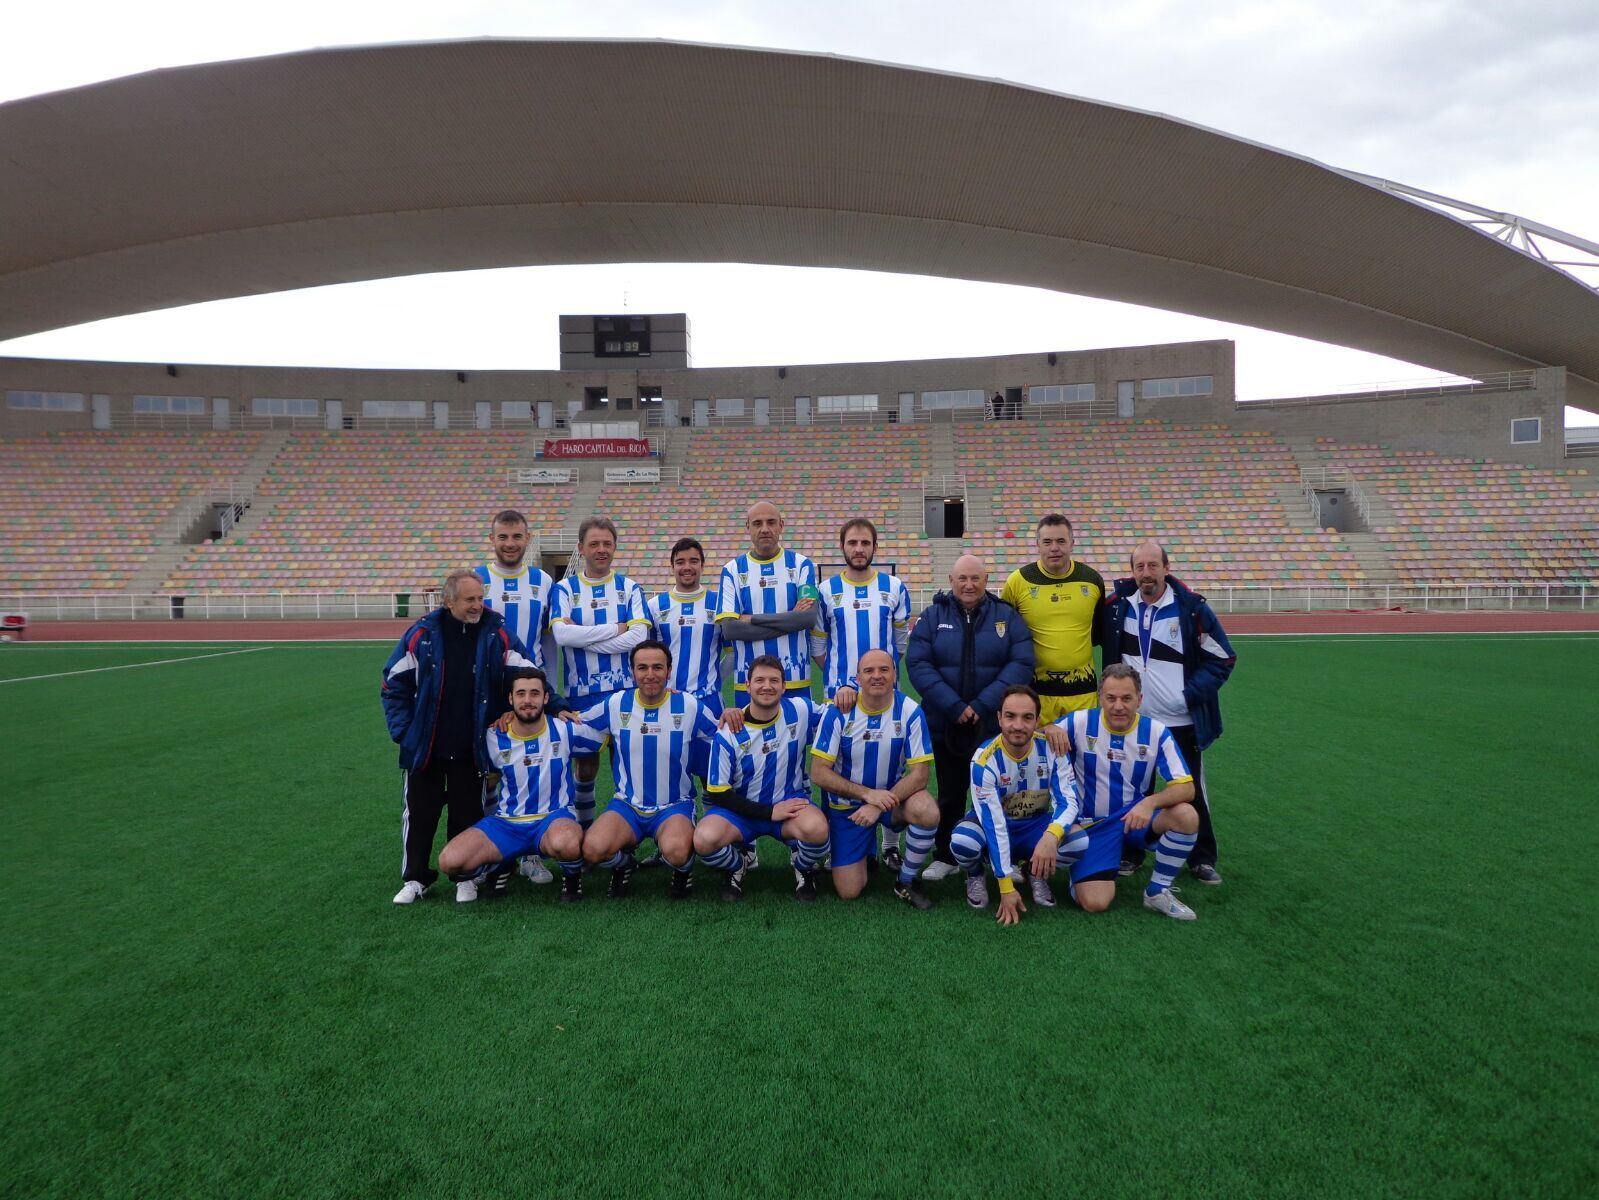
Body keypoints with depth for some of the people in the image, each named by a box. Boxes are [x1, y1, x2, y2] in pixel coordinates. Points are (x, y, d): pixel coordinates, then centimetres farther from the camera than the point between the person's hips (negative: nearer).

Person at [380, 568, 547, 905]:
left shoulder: (497, 633, -5)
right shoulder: (423, 634, -5)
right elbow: (394, 683, 3)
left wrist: (555, 707, -10)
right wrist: (402, 730, -3)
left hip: (471, 750, 0)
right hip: (425, 748, 1)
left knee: (468, 814, 11)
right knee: (419, 813, 10)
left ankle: (465, 877, 26)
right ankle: (414, 879, 25)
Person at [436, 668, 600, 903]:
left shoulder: (565, 730, -6)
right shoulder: (493, 738, 0)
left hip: (555, 818, -3)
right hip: (506, 823, 3)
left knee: (565, 845, -41)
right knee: (449, 861, -20)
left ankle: (572, 874, -2)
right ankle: (498, 864, 14)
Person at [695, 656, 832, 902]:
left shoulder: (801, 710, -6)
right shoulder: (728, 733, -11)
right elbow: (717, 792, -9)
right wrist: (769, 813, -17)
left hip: (791, 802, 1)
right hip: (741, 808, 0)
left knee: (816, 828, -35)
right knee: (704, 840, -31)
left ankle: (804, 871, 2)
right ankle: (735, 868, 6)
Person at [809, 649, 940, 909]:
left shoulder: (910, 711, -15)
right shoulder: (838, 712, -15)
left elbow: (919, 774, -16)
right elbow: (819, 773, -15)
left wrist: (879, 805, -27)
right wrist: (867, 793, -25)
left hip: (893, 798, 0)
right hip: (846, 804, 0)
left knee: (927, 812, -33)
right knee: (848, 892, -6)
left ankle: (906, 882, -6)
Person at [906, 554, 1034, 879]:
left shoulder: (1008, 616, 2)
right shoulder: (932, 617, 2)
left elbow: (1021, 664, -7)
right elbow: (918, 664, -7)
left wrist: (983, 705, -17)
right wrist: (954, 706, -17)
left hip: (995, 726, 0)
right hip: (945, 725, 1)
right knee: (950, 794, 12)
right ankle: (946, 857, 25)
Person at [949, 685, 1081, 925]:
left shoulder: (1051, 748, -17)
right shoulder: (985, 759, -25)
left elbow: (1070, 799, -21)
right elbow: (994, 823, -27)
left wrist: (1051, 836, -44)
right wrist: (1006, 887, -28)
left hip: (1036, 825, 2)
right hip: (992, 824, -2)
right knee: (962, 841, -36)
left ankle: (1035, 873, 5)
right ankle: (975, 875, 2)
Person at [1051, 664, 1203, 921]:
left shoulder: (1156, 732, -7)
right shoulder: (1079, 722, -10)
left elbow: (1186, 787, -12)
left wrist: (1150, 802, -32)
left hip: (1136, 819, 2)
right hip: (1091, 825, -2)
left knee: (1186, 816, -28)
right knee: (1094, 903, -21)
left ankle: (1157, 892, -5)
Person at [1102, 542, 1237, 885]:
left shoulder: (1191, 607, -10)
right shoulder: (1118, 606, -2)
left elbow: (1223, 659, -3)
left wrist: (1190, 695, -12)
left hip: (1182, 722, -2)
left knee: (1192, 792, 8)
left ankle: (1202, 859, 23)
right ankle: (1131, 853, 26)